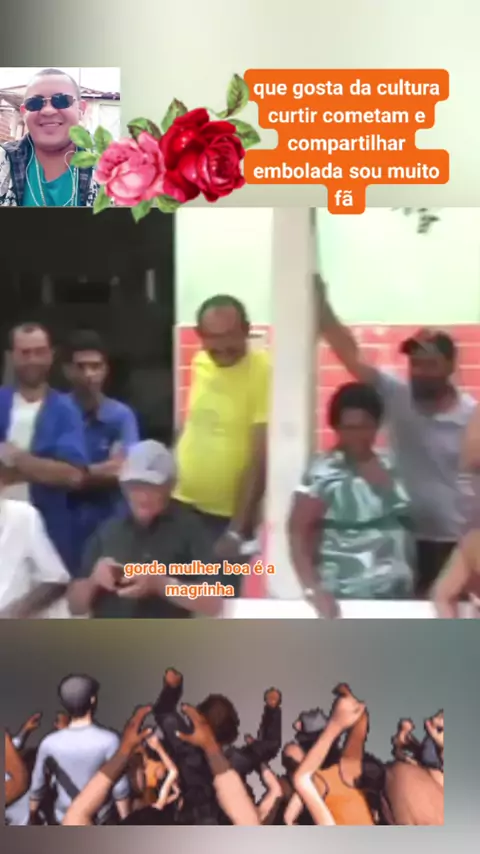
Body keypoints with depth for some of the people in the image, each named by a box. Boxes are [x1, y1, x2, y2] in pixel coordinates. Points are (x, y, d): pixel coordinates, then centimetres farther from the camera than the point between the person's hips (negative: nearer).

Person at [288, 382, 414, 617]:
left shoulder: (389, 466, 7)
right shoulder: (322, 474, -12)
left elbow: (405, 524, 15)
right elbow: (298, 533, -14)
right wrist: (312, 589, -23)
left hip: (397, 595, 6)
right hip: (345, 598, -6)